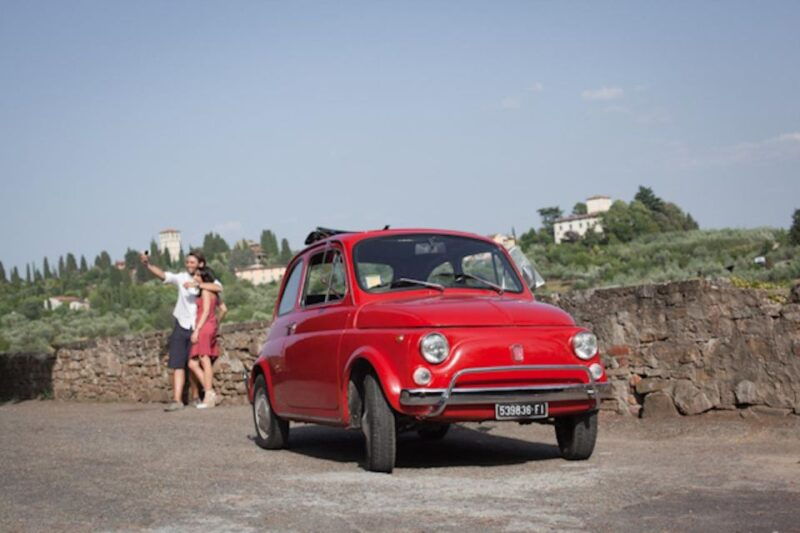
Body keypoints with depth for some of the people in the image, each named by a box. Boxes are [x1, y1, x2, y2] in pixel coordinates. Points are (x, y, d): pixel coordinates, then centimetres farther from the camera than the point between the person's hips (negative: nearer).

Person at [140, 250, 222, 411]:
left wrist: (197, 285, -27)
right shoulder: (181, 278, 4)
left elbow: (218, 288, -20)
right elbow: (162, 275, -11)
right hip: (181, 326, 1)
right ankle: (177, 400, -11)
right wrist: (147, 264, -27)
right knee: (177, 364, -7)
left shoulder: (207, 280, 1)